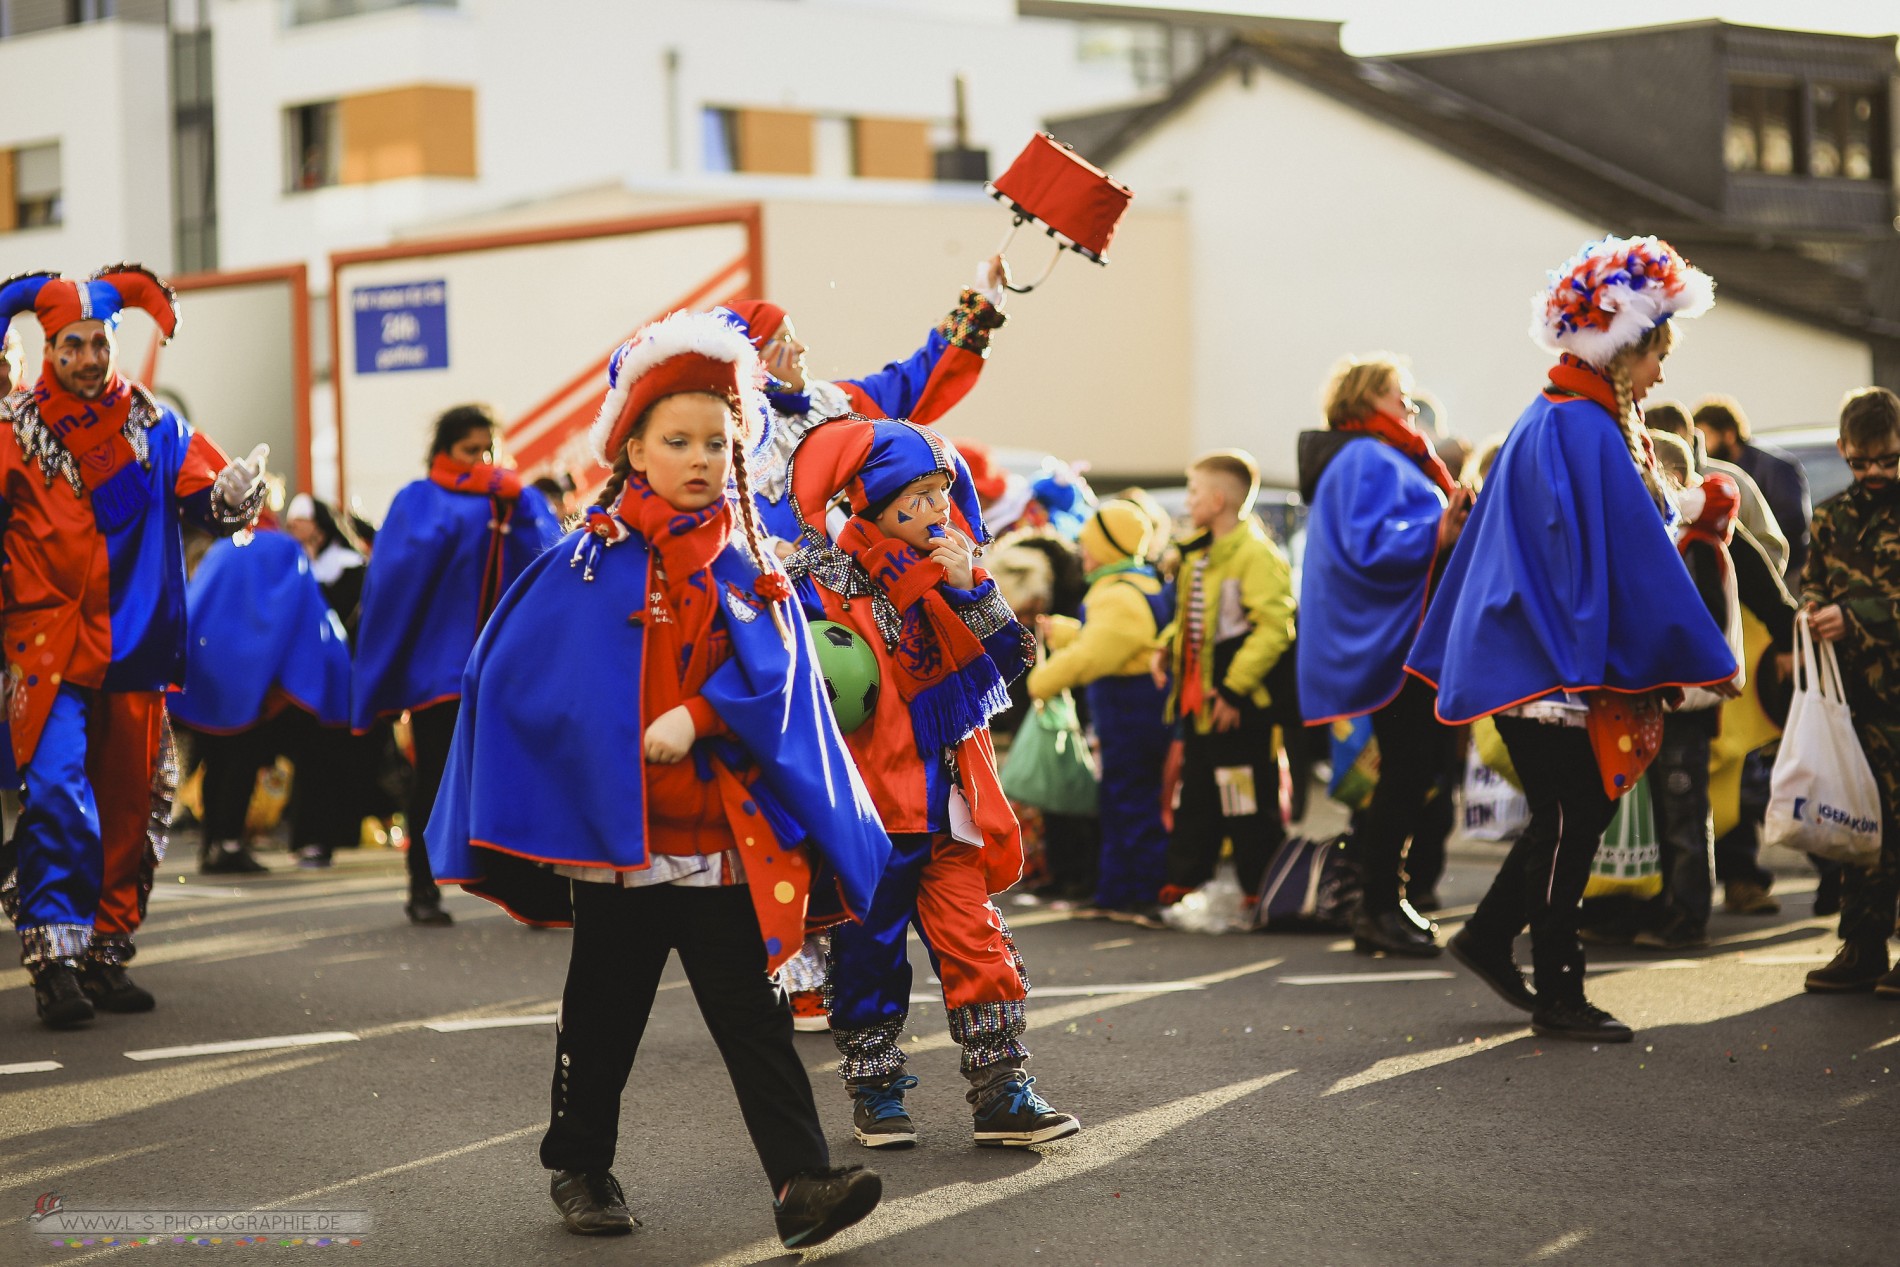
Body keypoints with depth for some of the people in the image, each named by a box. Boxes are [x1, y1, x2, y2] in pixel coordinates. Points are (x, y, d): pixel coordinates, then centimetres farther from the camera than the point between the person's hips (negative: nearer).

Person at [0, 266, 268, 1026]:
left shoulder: (155, 428, 7)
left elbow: (206, 501, 1)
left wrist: (235, 491, -21)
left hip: (133, 646, 3)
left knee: (131, 804, 7)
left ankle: (108, 955, 18)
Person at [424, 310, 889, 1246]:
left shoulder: (748, 569, 5)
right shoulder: (587, 566, -1)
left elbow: (773, 679, -6)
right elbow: (511, 676, -2)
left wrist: (696, 719, -21)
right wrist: (603, 751, -7)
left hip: (727, 840, 1)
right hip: (614, 838, -1)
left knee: (755, 1018, -3)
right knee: (603, 1017, 13)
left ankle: (801, 1181, -8)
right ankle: (579, 1167, 29)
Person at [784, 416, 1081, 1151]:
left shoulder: (948, 568, 9)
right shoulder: (833, 578, -7)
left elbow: (1010, 659, 0)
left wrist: (971, 587, -11)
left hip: (946, 796, 4)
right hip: (870, 796, -4)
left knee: (975, 937, 0)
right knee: (871, 945, 5)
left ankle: (1001, 1092, 3)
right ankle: (873, 1091, 17)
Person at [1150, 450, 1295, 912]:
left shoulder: (1256, 553, -16)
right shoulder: (1196, 554, 14)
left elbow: (1273, 627, -23)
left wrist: (1234, 687, -24)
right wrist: (1165, 646, 7)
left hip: (1237, 704, -9)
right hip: (1198, 700, 9)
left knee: (1250, 804, -2)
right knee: (1195, 798, 17)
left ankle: (1262, 889, 5)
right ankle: (1182, 882, 25)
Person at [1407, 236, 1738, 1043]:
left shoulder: (1548, 423, 14)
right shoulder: (1587, 432, -17)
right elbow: (1636, 555, -18)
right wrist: (1706, 660, -13)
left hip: (1528, 656, 10)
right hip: (1556, 666, -10)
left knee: (1572, 816, 15)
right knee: (1572, 821, -2)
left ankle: (1488, 938, 22)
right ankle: (1557, 997, 4)